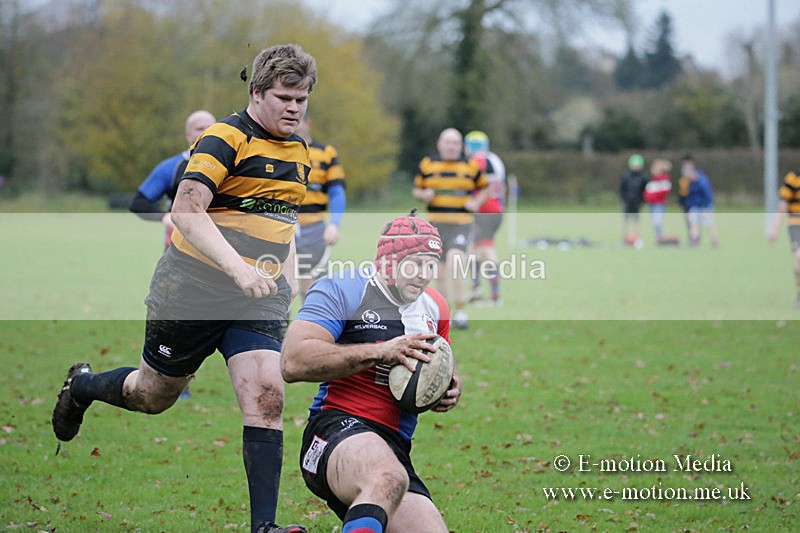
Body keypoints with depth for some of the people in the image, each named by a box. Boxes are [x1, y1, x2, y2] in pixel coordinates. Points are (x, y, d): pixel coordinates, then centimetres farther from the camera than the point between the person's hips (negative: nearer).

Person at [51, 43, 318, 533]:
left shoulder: (300, 152, 10)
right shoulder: (227, 138, -15)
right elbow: (187, 211, -26)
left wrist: (286, 275, 14)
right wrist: (238, 269, -36)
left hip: (260, 298, 5)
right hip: (193, 288, -5)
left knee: (266, 397, -15)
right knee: (155, 394, 12)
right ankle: (82, 387, 46)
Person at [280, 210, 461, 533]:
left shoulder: (434, 308, 21)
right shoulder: (342, 289, -1)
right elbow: (293, 363, -15)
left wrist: (451, 391, 12)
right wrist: (380, 352, -17)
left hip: (395, 448, 8)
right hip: (338, 426, -8)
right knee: (388, 479, -41)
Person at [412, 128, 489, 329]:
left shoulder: (470, 166, 6)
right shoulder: (427, 165, 8)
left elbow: (485, 188, 16)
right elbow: (416, 189, 15)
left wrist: (476, 202, -1)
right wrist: (424, 195, -6)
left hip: (461, 224, -2)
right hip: (435, 225, 2)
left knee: (455, 262, -24)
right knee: (440, 272, 6)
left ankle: (460, 310, -16)